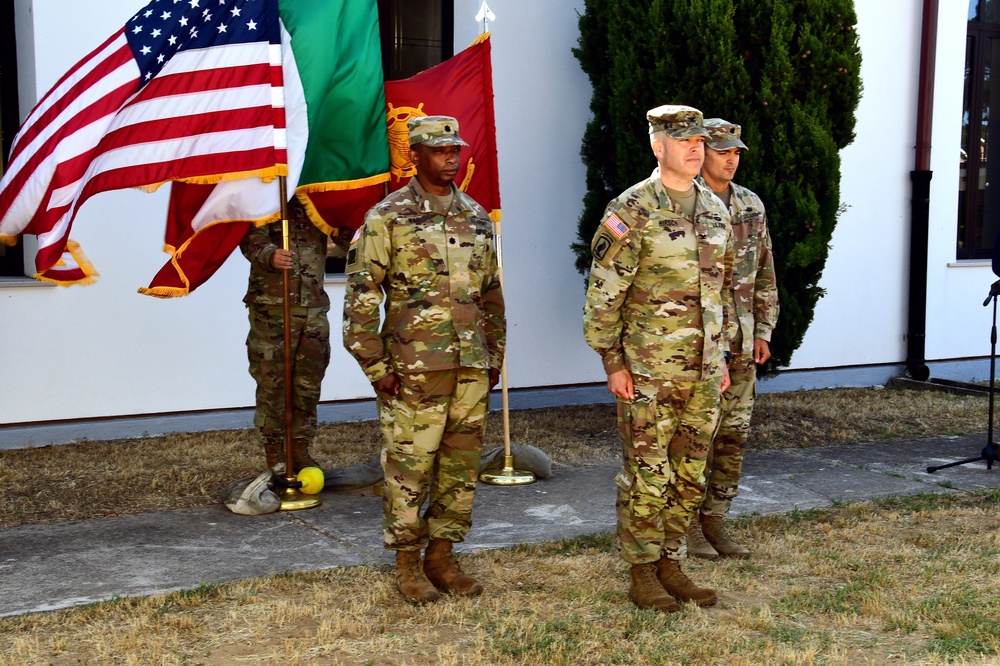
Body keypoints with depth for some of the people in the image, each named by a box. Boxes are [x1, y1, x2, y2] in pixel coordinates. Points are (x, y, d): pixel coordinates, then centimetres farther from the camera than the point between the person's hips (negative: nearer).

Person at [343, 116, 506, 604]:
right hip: (413, 367, -5)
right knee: (408, 467, 1)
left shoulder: (477, 217, 12)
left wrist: (495, 358, 14)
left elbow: (491, 294, 18)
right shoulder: (387, 218, -4)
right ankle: (408, 565, 15)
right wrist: (375, 366, -10)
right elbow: (361, 297, -7)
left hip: (471, 367, 5)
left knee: (462, 467, 9)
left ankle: (442, 556, 24)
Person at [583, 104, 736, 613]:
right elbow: (603, 294, -11)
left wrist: (720, 356, 16)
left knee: (689, 475, 12)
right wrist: (612, 362, -13)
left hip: (702, 369, 7)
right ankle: (642, 575, 15)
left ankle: (670, 565, 25)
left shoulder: (715, 210, 10)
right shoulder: (632, 210, -11)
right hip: (648, 370, -6)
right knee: (647, 476, 2)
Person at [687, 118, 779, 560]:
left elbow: (765, 274, 16)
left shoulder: (751, 206, 11)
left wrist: (763, 331, 10)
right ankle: (689, 526, 11)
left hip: (740, 342, 6)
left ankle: (715, 521, 21)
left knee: (733, 435, 9)